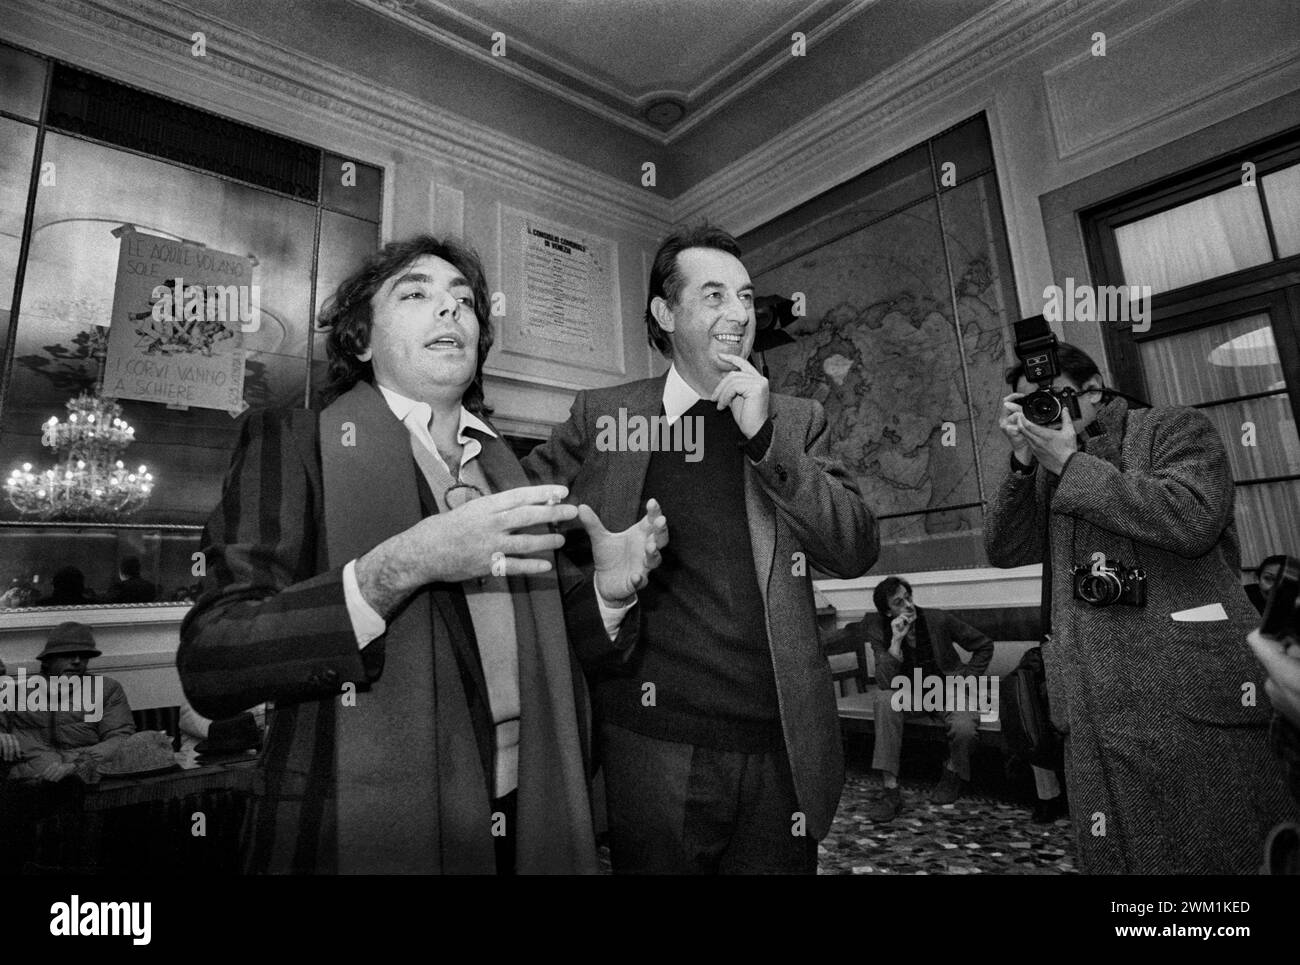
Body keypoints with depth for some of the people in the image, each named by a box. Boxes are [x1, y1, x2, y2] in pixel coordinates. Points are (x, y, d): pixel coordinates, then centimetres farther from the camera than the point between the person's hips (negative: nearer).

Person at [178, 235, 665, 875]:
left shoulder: (507, 466, 8)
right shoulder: (291, 442, -6)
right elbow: (207, 669, -15)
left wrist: (607, 590, -5)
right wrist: (399, 566, -26)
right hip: (365, 838, -4)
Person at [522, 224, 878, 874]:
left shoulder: (796, 421, 6)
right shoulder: (602, 414, 1)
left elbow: (857, 552, -3)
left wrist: (765, 437, -12)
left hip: (781, 749, 3)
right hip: (655, 743, -2)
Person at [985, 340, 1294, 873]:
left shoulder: (1175, 427, 4)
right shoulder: (1046, 474, 17)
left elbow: (1192, 521, -15)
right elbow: (1004, 551, 6)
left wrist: (1071, 462, -11)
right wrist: (1022, 461, -3)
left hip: (1194, 703, -4)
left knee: (1228, 855, 5)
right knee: (1112, 858, 9)